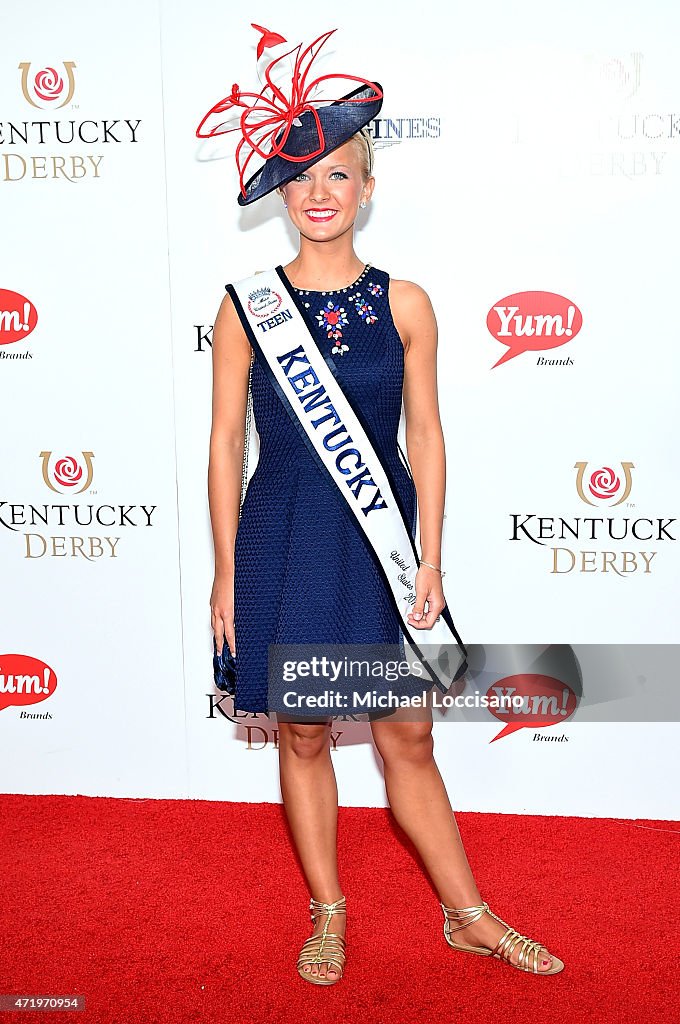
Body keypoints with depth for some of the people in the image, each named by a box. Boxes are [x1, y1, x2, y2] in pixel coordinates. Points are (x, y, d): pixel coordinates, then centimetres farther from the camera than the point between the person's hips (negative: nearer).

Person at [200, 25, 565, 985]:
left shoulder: (404, 303, -1)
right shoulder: (246, 306, -3)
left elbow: (426, 437, 2)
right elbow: (225, 443, 0)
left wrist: (431, 558, -3)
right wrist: (225, 573, 0)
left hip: (381, 537, 0)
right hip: (283, 538, 0)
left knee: (407, 735, 8)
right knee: (302, 732, 11)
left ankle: (469, 915, 27)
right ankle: (328, 914, 31)